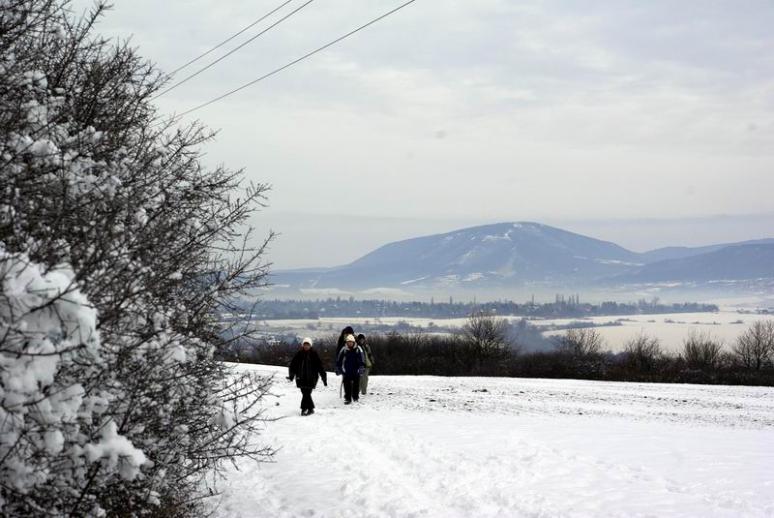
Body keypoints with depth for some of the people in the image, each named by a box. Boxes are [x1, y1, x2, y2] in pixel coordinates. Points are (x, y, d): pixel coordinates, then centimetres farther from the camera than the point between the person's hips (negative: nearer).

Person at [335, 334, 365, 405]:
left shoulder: (358, 349, -3)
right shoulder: (344, 350, 0)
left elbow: (362, 360, -1)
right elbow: (338, 360, 7)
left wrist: (362, 367, -11)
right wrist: (338, 369, 5)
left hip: (356, 372, 0)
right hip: (346, 371, 0)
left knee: (356, 385, 6)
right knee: (347, 385, -2)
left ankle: (355, 397, 23)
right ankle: (347, 398, 5)